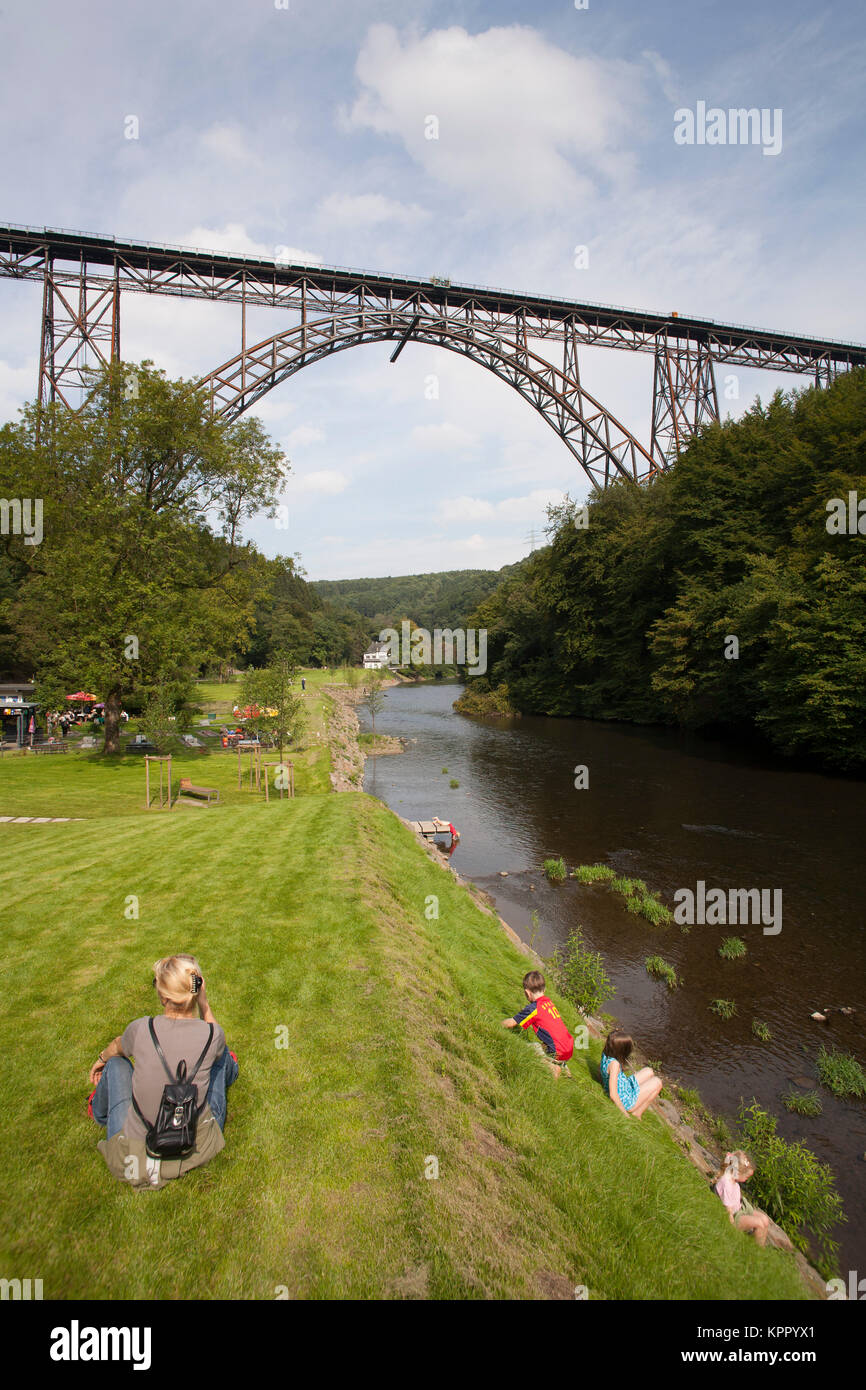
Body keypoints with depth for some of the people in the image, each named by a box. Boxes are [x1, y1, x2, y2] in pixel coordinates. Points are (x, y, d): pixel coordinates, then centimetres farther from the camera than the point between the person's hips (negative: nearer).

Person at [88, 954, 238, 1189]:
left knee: (117, 1064, 22)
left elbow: (117, 1048, 10)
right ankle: (228, 1072, 58)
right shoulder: (212, 1036, -18)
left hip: (132, 1160, 0)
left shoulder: (141, 1029, -18)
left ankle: (99, 1112, 55)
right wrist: (204, 1001, 7)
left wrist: (102, 1058, 31)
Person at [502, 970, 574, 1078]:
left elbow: (511, 1023, -3)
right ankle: (561, 1065, 18)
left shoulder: (533, 1008, -13)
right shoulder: (548, 1002, 9)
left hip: (558, 1052, -8)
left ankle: (553, 1068, -3)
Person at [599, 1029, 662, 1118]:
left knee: (649, 1071, 19)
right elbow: (613, 1095, -33)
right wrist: (625, 1113, -23)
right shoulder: (614, 1063, -35)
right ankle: (637, 1113, 12)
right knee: (657, 1082, 3)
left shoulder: (606, 1054, -11)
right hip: (624, 1102, -8)